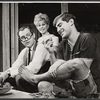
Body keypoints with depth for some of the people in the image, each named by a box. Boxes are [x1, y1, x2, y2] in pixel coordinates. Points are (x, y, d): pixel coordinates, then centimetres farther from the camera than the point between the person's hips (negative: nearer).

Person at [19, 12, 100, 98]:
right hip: (73, 88, 5)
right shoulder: (62, 45, 10)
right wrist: (51, 53, -10)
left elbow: (84, 68, -14)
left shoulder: (86, 38, -8)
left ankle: (35, 78, -24)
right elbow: (58, 68, 3)